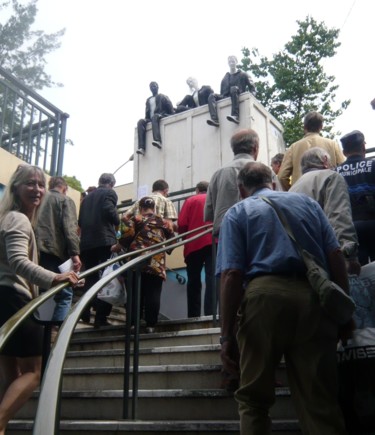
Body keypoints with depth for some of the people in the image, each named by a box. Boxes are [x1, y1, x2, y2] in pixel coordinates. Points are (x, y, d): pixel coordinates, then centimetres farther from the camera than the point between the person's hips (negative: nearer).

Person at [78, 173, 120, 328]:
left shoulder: (87, 197, 21)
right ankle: (101, 317, -9)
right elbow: (110, 211, -14)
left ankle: (85, 314, 13)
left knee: (90, 278, 14)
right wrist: (117, 222, 4)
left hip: (87, 242, 6)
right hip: (105, 240, -6)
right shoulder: (109, 193, 2)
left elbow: (80, 221, 16)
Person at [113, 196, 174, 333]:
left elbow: (127, 237, -3)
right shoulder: (165, 222, 16)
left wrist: (116, 247, 12)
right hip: (157, 263, 1)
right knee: (153, 294, 1)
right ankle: (150, 325, -2)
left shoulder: (135, 219, 8)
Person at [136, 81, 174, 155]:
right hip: (151, 119, 5)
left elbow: (171, 110, 4)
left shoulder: (162, 97, 14)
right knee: (141, 122, -26)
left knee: (154, 116, -39)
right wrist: (146, 119, 8)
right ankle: (142, 147, -41)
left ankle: (158, 141, -61)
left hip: (162, 116, -5)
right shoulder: (148, 100, 29)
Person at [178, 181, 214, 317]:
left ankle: (193, 316, 7)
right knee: (212, 278, -4)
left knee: (194, 281, 9)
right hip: (214, 242, 1)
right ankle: (210, 314, -16)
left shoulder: (190, 200, 9)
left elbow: (181, 225, 0)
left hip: (194, 244, -1)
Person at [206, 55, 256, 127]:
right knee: (212, 96, -20)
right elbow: (222, 92, 28)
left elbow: (251, 87, 12)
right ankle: (215, 120, -43)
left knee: (234, 88, -37)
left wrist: (252, 95, -7)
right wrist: (221, 98, 9)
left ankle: (236, 116, -54)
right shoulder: (225, 77, 26)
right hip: (225, 98, 4)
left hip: (239, 96, -4)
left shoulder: (242, 75, 16)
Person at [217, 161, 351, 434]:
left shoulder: (238, 212, 13)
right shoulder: (307, 202, 23)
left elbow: (232, 274, -1)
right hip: (313, 299, 3)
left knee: (253, 399, 12)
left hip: (264, 295, -2)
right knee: (321, 401, 8)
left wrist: (227, 336, -2)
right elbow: (336, 255, 12)